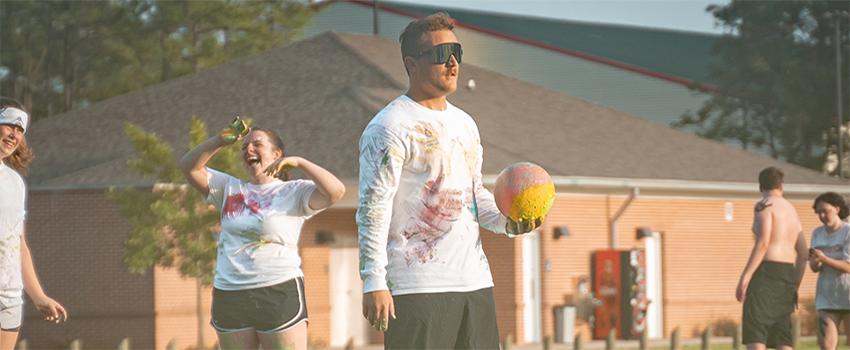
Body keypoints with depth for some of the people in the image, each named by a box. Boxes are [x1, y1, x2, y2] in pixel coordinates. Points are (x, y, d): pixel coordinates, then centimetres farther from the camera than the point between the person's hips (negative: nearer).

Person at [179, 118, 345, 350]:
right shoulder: (230, 189, 17)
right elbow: (189, 167, 12)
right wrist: (220, 140, 0)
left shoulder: (294, 192, 1)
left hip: (280, 293, -5)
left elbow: (335, 191, -14)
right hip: (230, 296, 5)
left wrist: (298, 163, -12)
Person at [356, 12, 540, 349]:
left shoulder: (464, 123, 18)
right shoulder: (389, 127, -8)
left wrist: (505, 221, 7)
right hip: (418, 286, -8)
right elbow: (373, 209, -12)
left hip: (475, 280, 8)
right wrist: (374, 283, -18)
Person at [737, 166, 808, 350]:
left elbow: (763, 243, -16)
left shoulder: (764, 205, -3)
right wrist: (795, 287, 25)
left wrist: (744, 277, -19)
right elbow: (803, 253, 20)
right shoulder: (792, 210, 21)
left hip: (766, 272, -8)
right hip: (788, 273, 8)